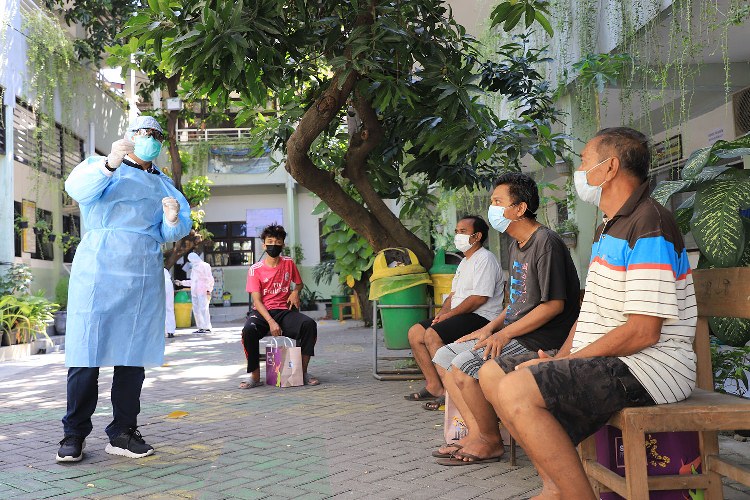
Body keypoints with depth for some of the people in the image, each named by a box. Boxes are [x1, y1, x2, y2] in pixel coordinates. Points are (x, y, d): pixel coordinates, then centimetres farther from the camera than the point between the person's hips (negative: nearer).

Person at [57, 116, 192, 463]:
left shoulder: (163, 184, 22)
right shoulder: (100, 165, 11)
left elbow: (172, 232, 12)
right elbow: (78, 188, -12)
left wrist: (172, 220, -12)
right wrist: (110, 164, -30)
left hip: (146, 278, 4)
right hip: (98, 271, -4)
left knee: (134, 356, 4)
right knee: (87, 354, -6)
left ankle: (123, 433, 11)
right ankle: (74, 434, 4)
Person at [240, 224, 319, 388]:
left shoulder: (288, 263, 7)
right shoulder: (255, 269, -2)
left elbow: (299, 283, 25)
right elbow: (257, 300, -8)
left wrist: (295, 292, -1)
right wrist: (271, 322, -22)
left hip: (285, 311, 2)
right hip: (262, 312, -2)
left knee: (309, 324, -27)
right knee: (249, 330, -35)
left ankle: (303, 371, -15)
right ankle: (255, 376, -17)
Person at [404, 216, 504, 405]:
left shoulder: (485, 259, -9)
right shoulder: (464, 262, 24)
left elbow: (480, 297, -19)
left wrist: (449, 314, -15)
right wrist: (441, 313, 4)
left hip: (481, 318, -10)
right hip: (461, 316, 10)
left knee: (432, 335, -27)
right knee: (415, 333, -1)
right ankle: (434, 386, -2)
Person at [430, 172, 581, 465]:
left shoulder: (546, 243, -15)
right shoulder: (517, 246, 16)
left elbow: (554, 304, -19)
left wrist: (504, 333, -19)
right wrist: (490, 328, 7)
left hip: (541, 339, -10)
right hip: (514, 333, 10)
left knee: (464, 367, -24)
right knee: (444, 357, 4)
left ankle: (491, 442, -7)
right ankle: (476, 432, 0)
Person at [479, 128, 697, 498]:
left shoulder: (650, 226, -15)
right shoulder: (608, 230, 19)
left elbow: (643, 332, -22)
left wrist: (568, 361, -16)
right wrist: (560, 356, 3)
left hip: (650, 366, -11)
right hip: (600, 358, 11)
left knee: (517, 391, -28)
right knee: (492, 373, 8)